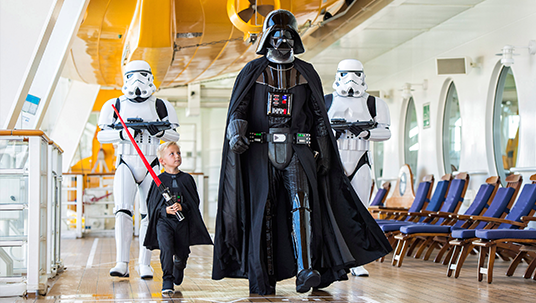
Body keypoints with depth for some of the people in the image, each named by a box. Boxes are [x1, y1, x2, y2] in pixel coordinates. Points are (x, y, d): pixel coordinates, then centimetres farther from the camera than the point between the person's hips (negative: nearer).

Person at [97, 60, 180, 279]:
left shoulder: (160, 106, 7)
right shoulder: (116, 105, 6)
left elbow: (174, 135, 7)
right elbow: (102, 135, 5)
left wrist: (159, 132, -13)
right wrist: (123, 133, -13)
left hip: (151, 166, 1)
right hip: (125, 164, -1)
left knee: (149, 215, 0)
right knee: (123, 211, -15)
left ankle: (144, 263, 7)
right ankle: (122, 264, -16)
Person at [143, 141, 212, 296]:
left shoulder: (187, 179, 5)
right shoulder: (159, 180, 0)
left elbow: (194, 202, 5)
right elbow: (152, 204, 2)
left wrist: (182, 207, -14)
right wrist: (165, 210, -15)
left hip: (182, 221, 2)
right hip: (163, 220, -2)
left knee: (181, 253, 7)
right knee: (166, 248, -23)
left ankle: (177, 278, 38)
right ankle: (167, 282, -14)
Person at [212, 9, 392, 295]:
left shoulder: (306, 73, 13)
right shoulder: (253, 72, 8)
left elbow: (319, 117, 15)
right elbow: (237, 110, 2)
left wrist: (324, 153, 8)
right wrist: (236, 134, -19)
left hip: (296, 148, 0)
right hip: (261, 150, 0)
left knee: (301, 199, -20)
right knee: (262, 211, -2)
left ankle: (305, 271, -30)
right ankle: (262, 277, 6)